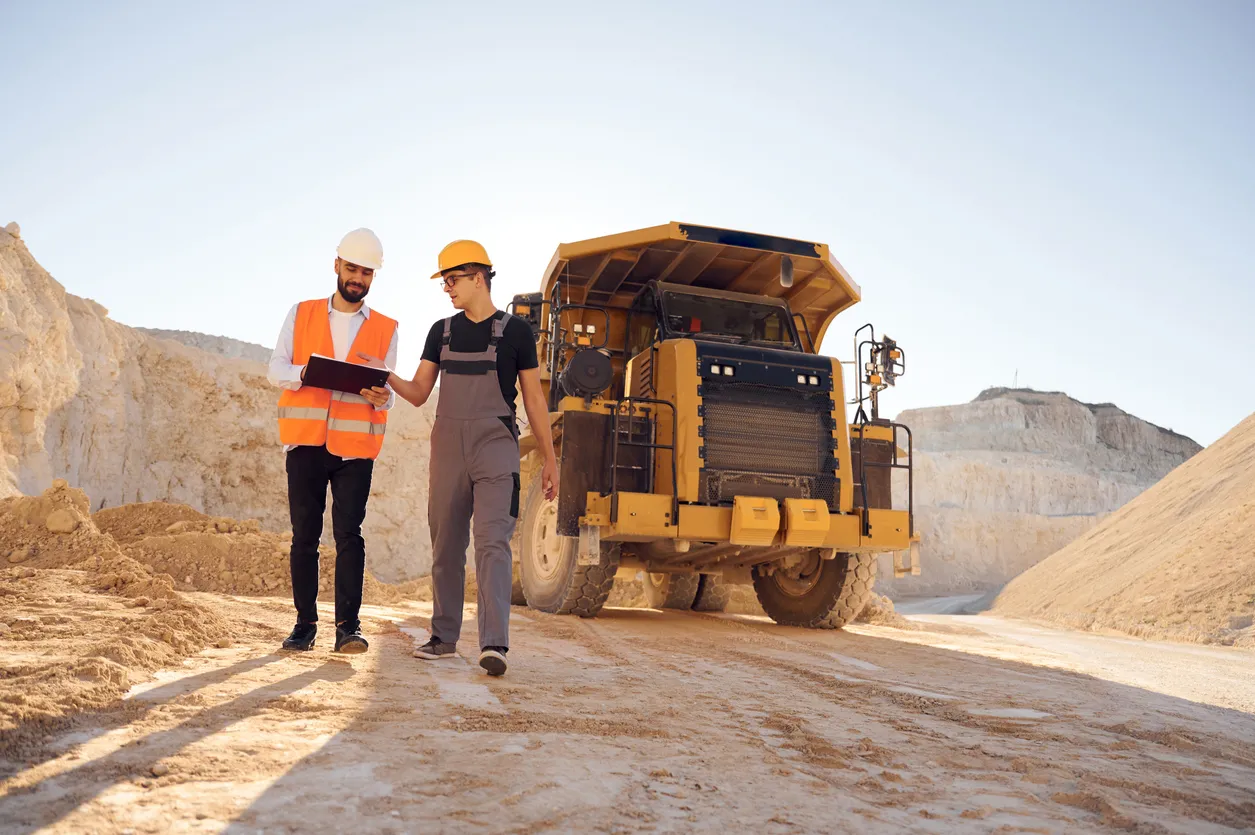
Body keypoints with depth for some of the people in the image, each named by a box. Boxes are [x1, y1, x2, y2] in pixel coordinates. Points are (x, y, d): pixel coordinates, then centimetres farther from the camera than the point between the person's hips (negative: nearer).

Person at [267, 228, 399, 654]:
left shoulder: (385, 329, 10)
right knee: (304, 535, 3)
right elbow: (276, 369, 5)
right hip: (306, 442, 1)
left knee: (349, 534, -8)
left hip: (355, 446, -1)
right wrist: (305, 373, -16)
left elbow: (388, 391, 7)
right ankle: (305, 623, 12)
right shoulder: (301, 314, 11)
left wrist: (380, 396, -17)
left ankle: (348, 625, -6)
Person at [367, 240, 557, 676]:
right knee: (446, 545, 8)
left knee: (492, 541, -15)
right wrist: (386, 375, -10)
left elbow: (534, 399, 5)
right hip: (448, 447, 4)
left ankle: (494, 644, -19)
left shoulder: (515, 331, 2)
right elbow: (419, 393, 10)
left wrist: (550, 458, 4)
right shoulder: (442, 331, 13)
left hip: (495, 447, -4)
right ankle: (444, 637, 19)